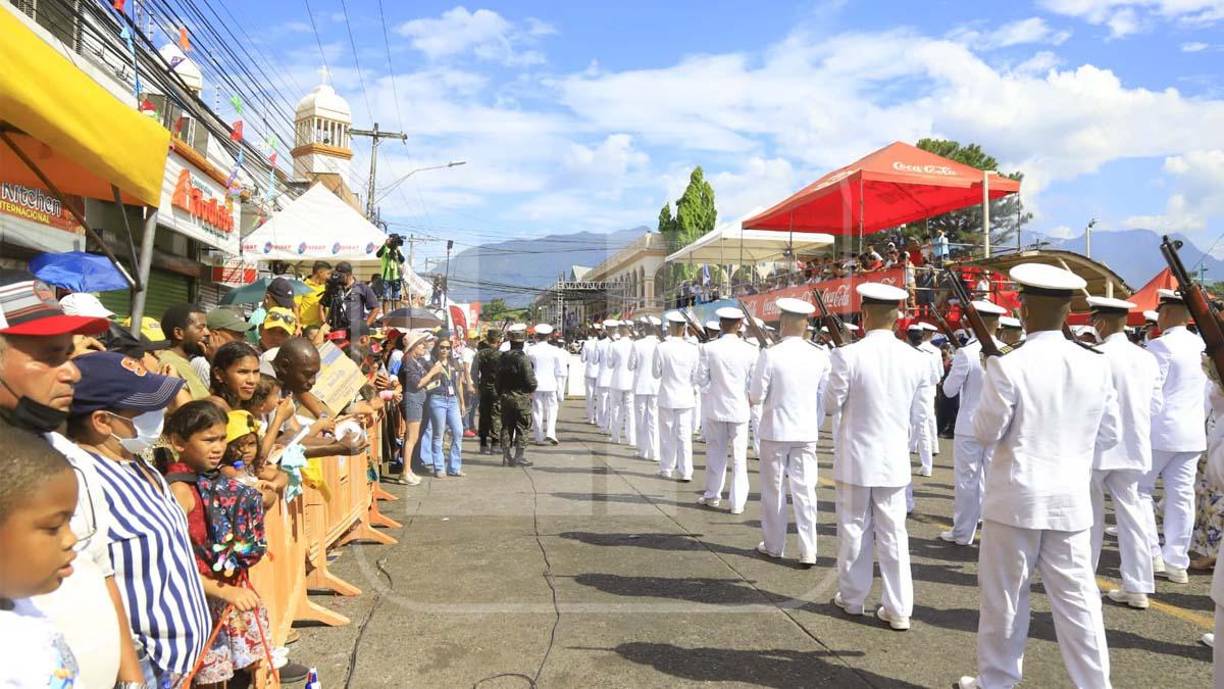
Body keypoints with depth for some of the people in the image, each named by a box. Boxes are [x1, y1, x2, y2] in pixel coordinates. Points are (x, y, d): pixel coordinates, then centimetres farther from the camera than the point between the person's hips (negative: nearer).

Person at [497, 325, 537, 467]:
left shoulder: (503, 357, 4)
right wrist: (532, 388, 3)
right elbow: (530, 381, -18)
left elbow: (498, 379, 10)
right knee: (522, 428, 3)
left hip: (506, 397, 6)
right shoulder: (522, 358, -17)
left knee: (506, 427, 12)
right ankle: (519, 457, 5)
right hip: (521, 398, -6)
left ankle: (506, 456, 15)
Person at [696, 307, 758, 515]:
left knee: (716, 453, 13)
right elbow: (754, 382, -2)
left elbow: (702, 379, -5)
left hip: (715, 408, 0)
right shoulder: (750, 351, -9)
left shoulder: (708, 349, -10)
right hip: (740, 409, 0)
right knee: (739, 456, 6)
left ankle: (713, 495, 25)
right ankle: (738, 502, 8)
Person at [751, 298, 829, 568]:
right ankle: (808, 551, 6)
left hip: (775, 431, -3)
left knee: (774, 490, 11)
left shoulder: (769, 354, -15)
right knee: (805, 490, 7)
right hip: (807, 432, 3)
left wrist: (749, 396, 11)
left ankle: (774, 545, 22)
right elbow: (824, 396, 4)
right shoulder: (820, 355, -3)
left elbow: (757, 396, -12)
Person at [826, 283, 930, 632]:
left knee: (854, 528, 12)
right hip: (895, 458, 3)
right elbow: (916, 410, 6)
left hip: (856, 456, -2)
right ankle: (898, 609, 16)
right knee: (893, 533, 10)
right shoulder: (915, 358, -6)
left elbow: (832, 402, -7)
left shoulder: (848, 355, -17)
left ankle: (852, 597, 25)